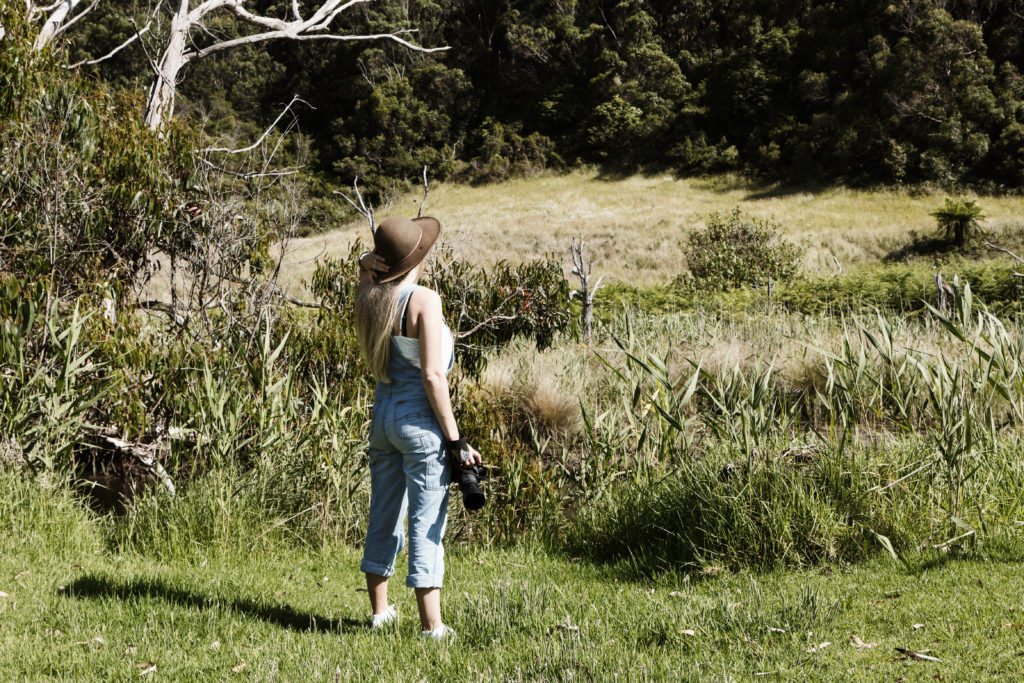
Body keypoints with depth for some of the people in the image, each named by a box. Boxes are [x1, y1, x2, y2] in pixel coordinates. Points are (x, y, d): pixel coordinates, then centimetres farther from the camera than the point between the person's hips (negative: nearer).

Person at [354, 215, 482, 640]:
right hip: (420, 419, -7)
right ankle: (432, 627, -1)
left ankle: (380, 612, 28)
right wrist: (454, 438, -15)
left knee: (384, 515, 17)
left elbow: (367, 273, 28)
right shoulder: (424, 300, -17)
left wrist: (366, 264, 5)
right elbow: (432, 375, -20)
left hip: (383, 412, 7)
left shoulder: (368, 296, 1)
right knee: (427, 524, -3)